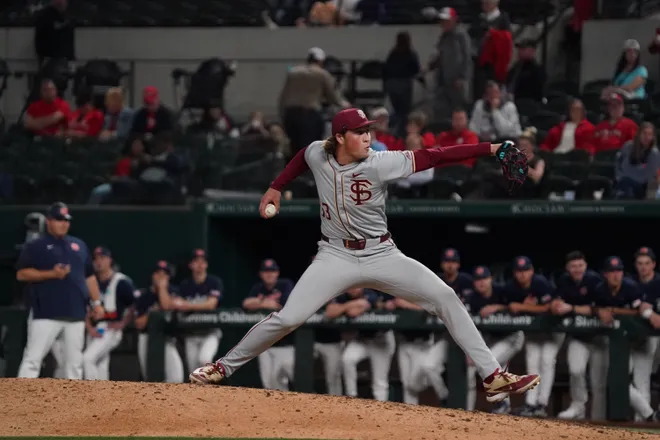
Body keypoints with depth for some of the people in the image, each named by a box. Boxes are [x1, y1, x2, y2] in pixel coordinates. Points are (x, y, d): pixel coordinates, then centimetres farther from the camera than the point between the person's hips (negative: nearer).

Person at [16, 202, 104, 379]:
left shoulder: (79, 245, 17)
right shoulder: (35, 246, 1)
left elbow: (89, 276, 22)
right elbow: (21, 274, -7)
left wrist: (96, 302, 13)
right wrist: (51, 273, -17)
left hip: (76, 314, 5)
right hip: (47, 314, -5)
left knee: (75, 361, 7)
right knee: (33, 358, -11)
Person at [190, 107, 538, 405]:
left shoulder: (381, 164, -16)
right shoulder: (318, 154, -7)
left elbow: (434, 156, -23)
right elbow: (301, 157, 19)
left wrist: (492, 149, -29)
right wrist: (275, 188, 21)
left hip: (381, 255, 0)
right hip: (335, 256, 0)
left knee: (444, 297, -14)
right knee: (287, 318, -12)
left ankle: (493, 377, -11)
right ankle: (223, 367, 7)